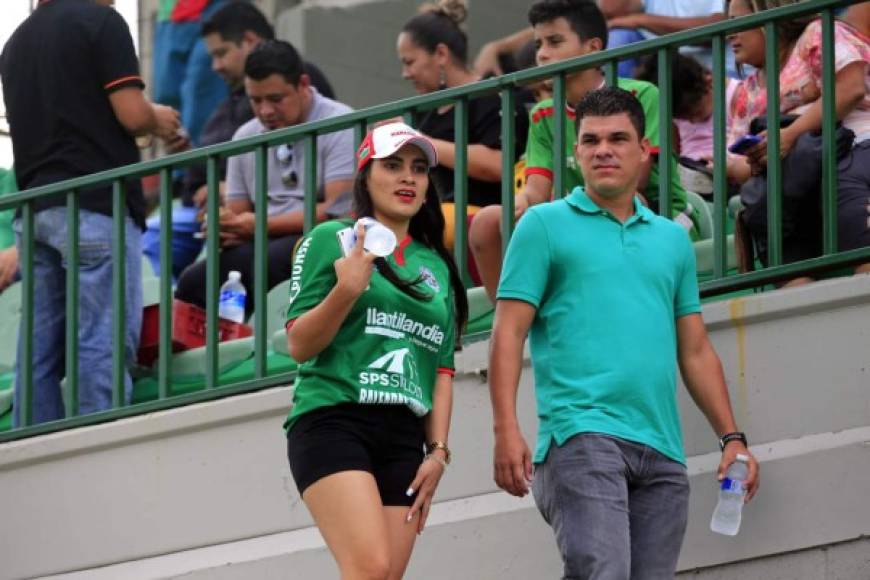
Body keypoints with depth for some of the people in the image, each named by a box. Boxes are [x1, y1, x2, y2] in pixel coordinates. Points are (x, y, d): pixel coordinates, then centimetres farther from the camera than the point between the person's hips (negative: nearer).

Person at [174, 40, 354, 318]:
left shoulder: (339, 125, -5)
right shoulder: (245, 136, 16)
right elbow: (236, 213, 19)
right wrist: (225, 229, -7)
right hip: (264, 245, 6)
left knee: (270, 261, -36)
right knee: (194, 281, -21)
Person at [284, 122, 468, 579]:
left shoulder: (437, 267, 19)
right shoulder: (331, 240, 5)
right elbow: (299, 346, -1)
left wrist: (438, 451, 8)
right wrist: (346, 289, -17)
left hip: (403, 438, 5)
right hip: (332, 422, -5)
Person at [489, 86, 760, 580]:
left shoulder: (673, 239, 21)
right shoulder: (545, 225, 8)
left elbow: (696, 351, 23)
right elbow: (509, 334, 1)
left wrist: (732, 437, 13)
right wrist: (506, 429, -11)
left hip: (663, 452, 5)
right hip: (582, 437, -5)